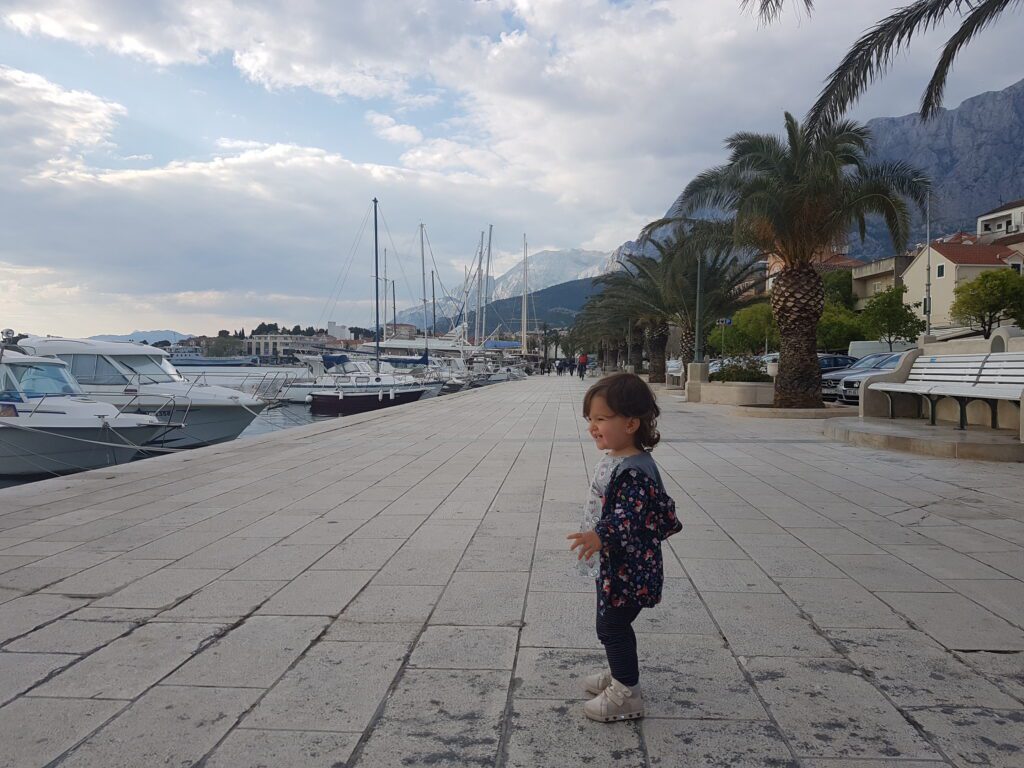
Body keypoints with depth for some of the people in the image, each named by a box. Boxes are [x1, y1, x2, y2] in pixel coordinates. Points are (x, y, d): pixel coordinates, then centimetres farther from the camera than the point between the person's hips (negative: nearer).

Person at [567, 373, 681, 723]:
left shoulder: (634, 470, -26)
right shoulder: (615, 460, 6)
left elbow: (629, 517, -34)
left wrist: (602, 535, -50)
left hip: (627, 569, -10)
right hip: (612, 565, 10)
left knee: (612, 626, 2)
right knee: (613, 625, 22)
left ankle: (626, 696, 18)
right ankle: (619, 675, 40)